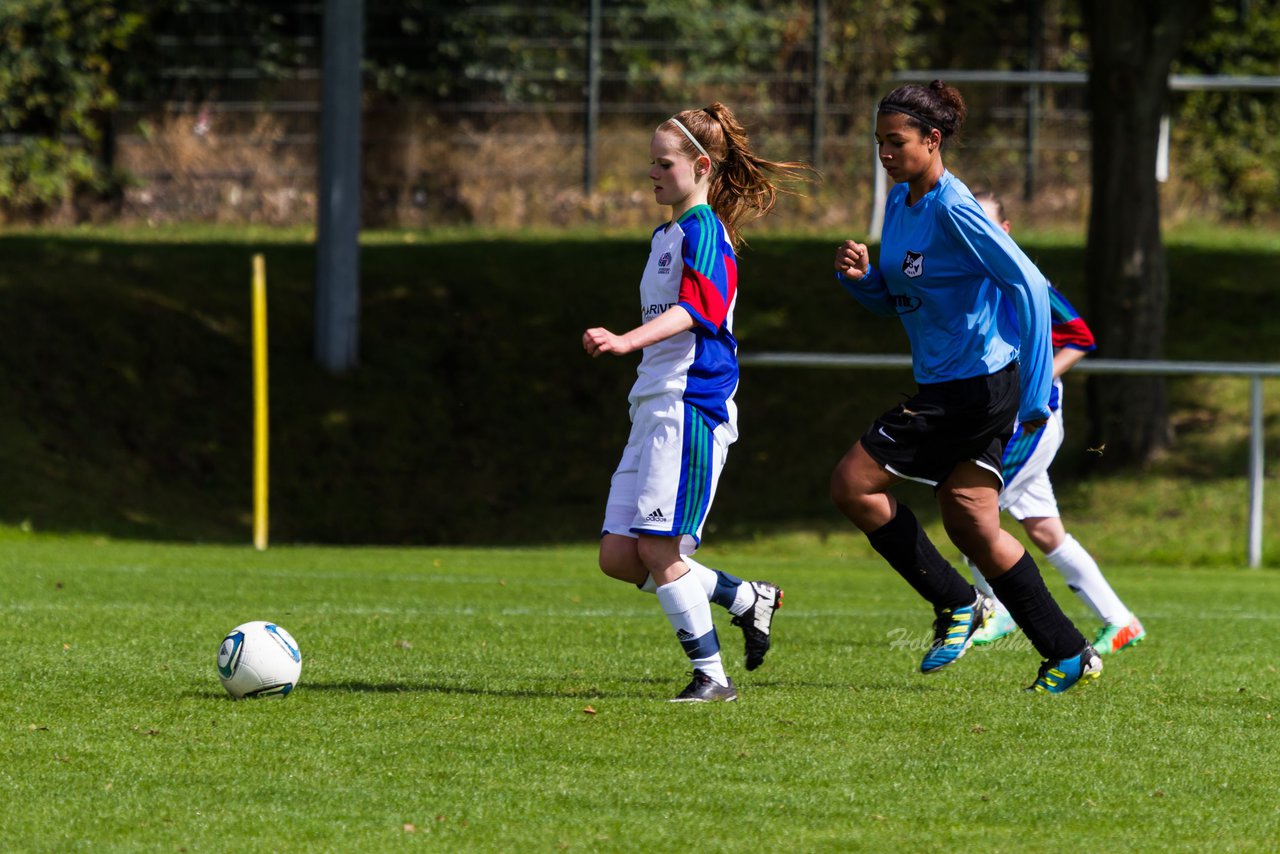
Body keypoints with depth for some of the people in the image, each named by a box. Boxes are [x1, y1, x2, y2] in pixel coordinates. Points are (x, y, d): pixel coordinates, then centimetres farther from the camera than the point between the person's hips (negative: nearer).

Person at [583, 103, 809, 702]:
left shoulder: (704, 231, -9)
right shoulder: (665, 235, 21)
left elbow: (697, 307, -27)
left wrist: (628, 341, -40)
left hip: (690, 405, -10)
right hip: (654, 407, 10)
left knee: (658, 549, -13)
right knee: (619, 557, 4)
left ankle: (711, 675, -4)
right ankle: (747, 599, 18)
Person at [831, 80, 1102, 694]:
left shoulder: (953, 209, -18)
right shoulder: (899, 203, 10)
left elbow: (1029, 286, -21)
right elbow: (894, 299, 20)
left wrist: (1034, 393, -21)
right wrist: (858, 275, -3)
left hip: (975, 384, -9)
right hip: (946, 385, 9)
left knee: (853, 484, -8)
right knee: (969, 521, 9)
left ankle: (957, 604, 2)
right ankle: (1070, 655, 13)